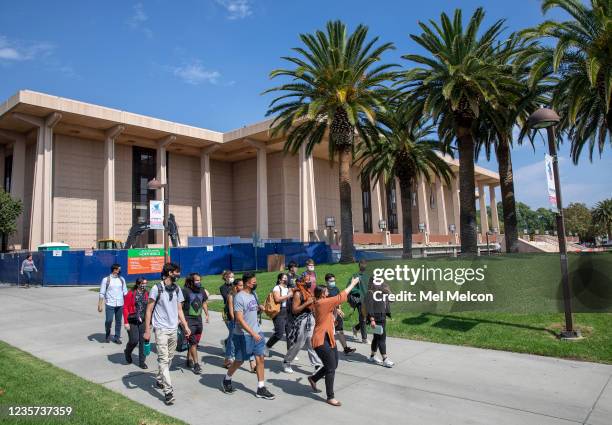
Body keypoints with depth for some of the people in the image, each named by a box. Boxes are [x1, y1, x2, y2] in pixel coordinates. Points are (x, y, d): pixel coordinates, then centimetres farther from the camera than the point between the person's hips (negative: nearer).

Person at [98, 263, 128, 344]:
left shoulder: (122, 279, 8)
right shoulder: (106, 279, -2)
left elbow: (125, 292, 11)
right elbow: (102, 293, -1)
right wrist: (100, 305, -5)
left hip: (120, 304, 3)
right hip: (110, 304, -3)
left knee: (118, 322, 7)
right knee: (109, 321, -7)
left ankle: (117, 338, 19)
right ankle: (107, 335, 20)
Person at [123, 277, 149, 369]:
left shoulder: (146, 294, 5)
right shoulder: (131, 294, -8)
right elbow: (125, 308, -7)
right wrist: (126, 322, -11)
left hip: (143, 321, 4)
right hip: (132, 321, -4)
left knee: (142, 341, 6)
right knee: (134, 340, -5)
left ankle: (142, 362, 18)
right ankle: (127, 352, 29)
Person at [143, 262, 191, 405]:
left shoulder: (177, 289, 8)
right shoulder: (157, 289, -9)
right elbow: (149, 310, -6)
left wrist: (185, 326, 7)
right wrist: (147, 330, -9)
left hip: (173, 329, 6)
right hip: (161, 329, -6)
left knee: (169, 358, 13)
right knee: (163, 359, -7)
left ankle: (160, 380, 34)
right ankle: (168, 391, -6)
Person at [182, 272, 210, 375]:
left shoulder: (202, 291, 6)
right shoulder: (185, 291, -13)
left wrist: (207, 315, 13)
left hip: (198, 319, 6)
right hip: (189, 320, -6)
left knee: (195, 342, 14)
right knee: (193, 342, -6)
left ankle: (189, 360, 30)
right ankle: (196, 364, 0)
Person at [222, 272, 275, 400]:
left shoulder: (253, 294, 7)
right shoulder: (239, 297, -18)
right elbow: (239, 319, -23)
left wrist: (259, 307, 7)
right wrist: (252, 333, -26)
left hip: (257, 332, 7)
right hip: (243, 335, -7)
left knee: (260, 358, 4)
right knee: (239, 361, 8)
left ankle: (261, 389, 12)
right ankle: (226, 380, 34)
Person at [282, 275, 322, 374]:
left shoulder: (308, 291, 10)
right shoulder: (298, 293, -14)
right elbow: (294, 310, -19)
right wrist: (307, 303, -22)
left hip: (310, 319, 7)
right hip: (301, 321, -7)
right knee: (297, 344, 6)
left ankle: (318, 365, 7)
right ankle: (286, 363, 25)